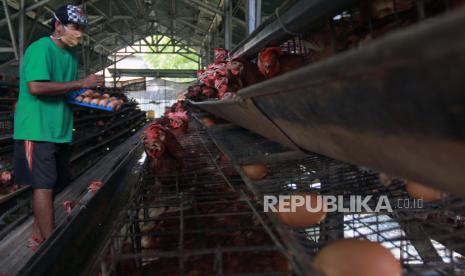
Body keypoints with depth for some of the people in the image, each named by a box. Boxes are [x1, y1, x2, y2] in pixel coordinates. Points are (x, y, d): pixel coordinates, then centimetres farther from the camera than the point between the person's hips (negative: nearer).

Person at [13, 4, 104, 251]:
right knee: (43, 185, -5)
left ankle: (38, 236, 25)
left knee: (50, 184, 12)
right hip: (37, 130, -9)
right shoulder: (41, 48, -12)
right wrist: (80, 83, -21)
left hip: (59, 130, 9)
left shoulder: (70, 55, 15)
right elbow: (36, 87, -24)